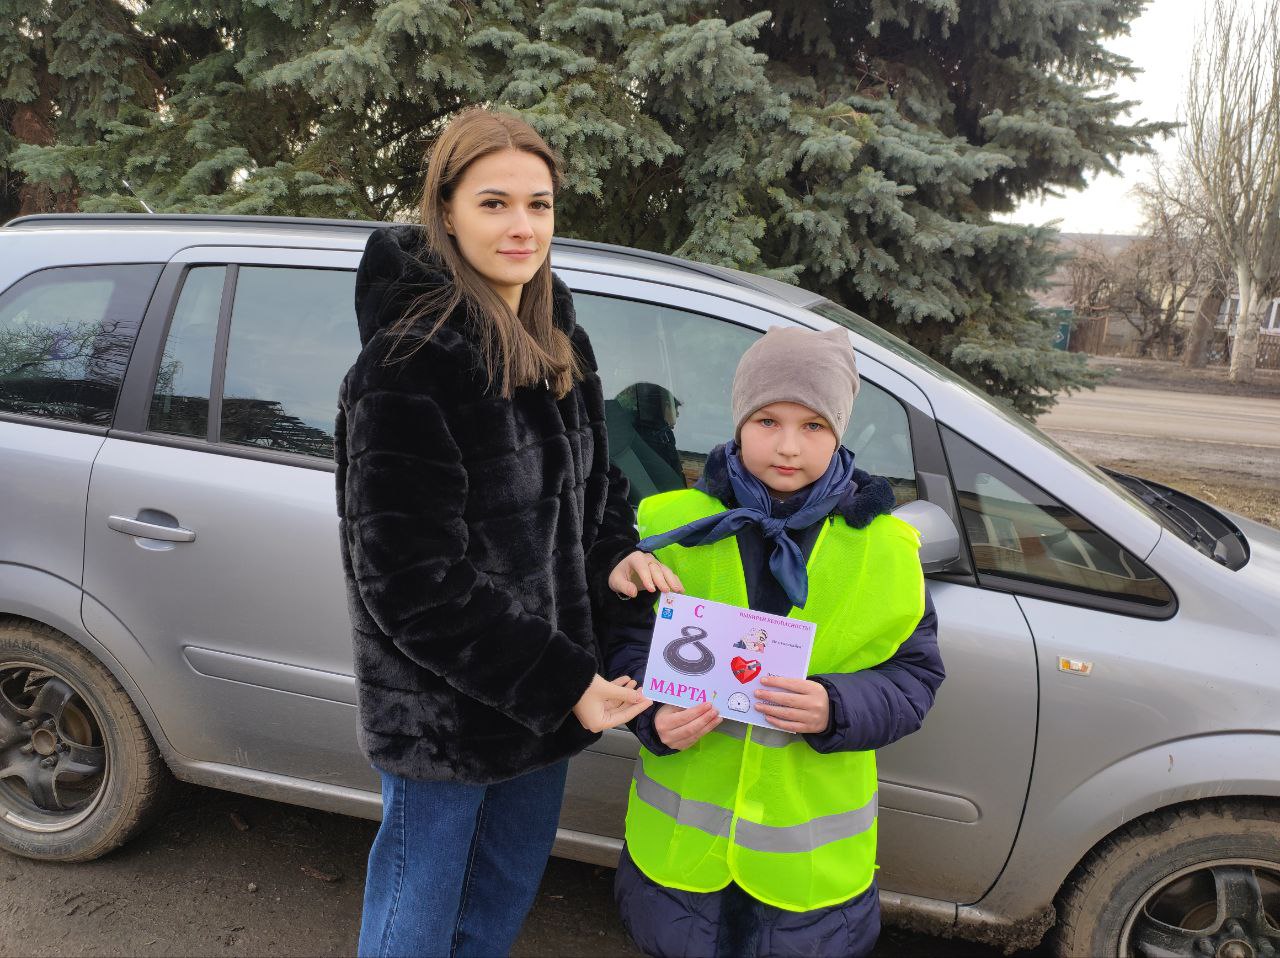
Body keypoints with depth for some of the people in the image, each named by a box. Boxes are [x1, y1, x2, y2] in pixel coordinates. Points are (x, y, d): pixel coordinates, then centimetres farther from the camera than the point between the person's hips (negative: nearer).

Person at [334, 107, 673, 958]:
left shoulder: (562, 343, 4)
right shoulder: (407, 361, -22)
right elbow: (411, 577, -23)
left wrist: (615, 556, -6)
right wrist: (563, 682, -22)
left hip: (547, 689, 7)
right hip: (442, 708, -7)